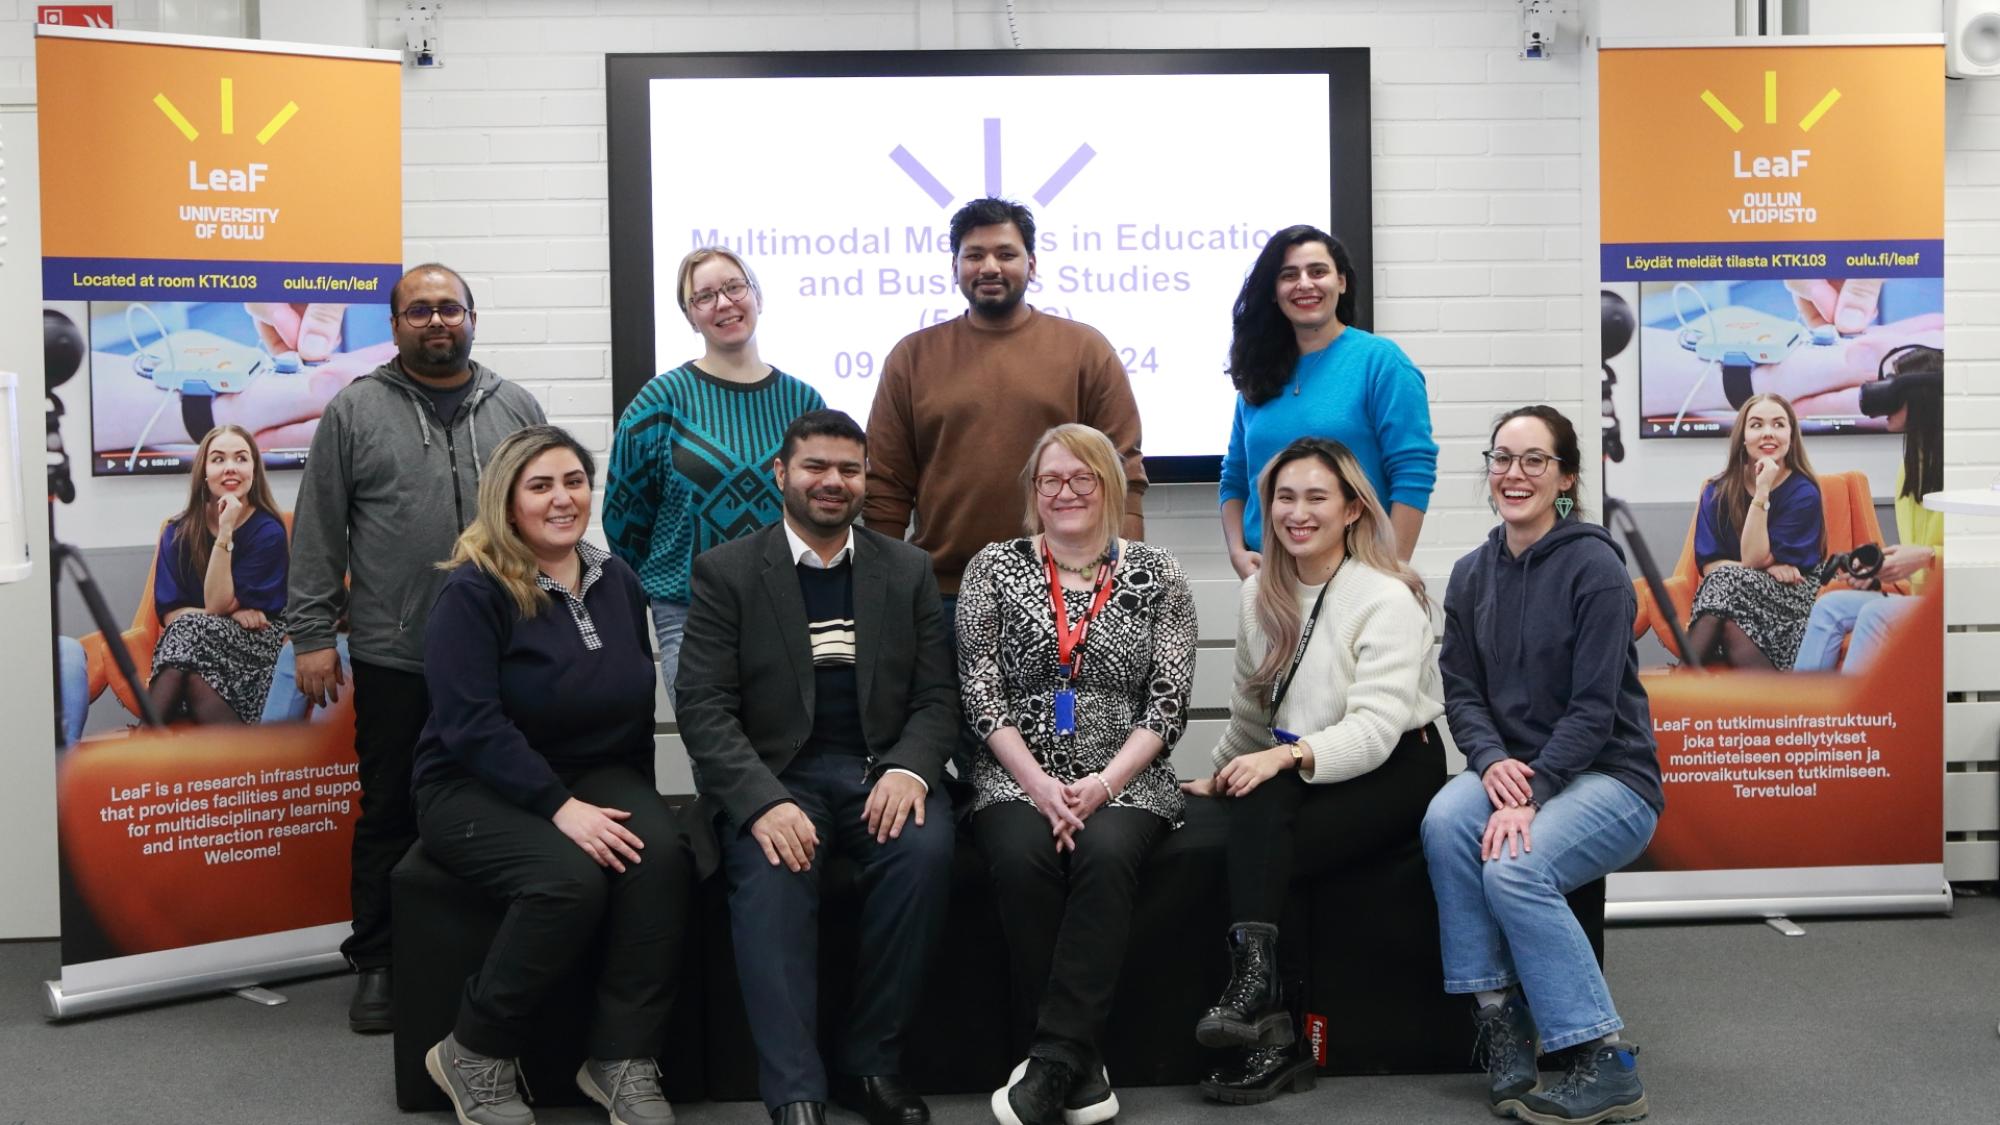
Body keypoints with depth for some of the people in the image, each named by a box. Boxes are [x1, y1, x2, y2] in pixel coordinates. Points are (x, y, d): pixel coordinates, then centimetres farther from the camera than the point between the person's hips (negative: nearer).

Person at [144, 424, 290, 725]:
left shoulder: (268, 531, -5)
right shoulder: (178, 532, 6)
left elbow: (216, 604, -11)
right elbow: (168, 613, 0)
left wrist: (225, 533, -17)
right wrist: (234, 613, -14)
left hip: (255, 648, -2)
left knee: (190, 628, -32)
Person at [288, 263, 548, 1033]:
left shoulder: (516, 409, 10)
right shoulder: (355, 412, 4)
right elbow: (319, 532, 3)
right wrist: (313, 634, -2)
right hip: (394, 659, -1)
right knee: (390, 813, 7)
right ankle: (377, 963, 19)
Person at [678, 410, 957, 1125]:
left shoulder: (908, 570, 13)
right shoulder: (726, 571, 4)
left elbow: (936, 696, 8)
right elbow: (705, 708, -5)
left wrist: (908, 770, -15)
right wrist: (764, 802, -22)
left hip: (883, 770, 2)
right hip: (773, 775, -2)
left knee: (924, 850, -29)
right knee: (770, 871, -32)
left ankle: (870, 1062, -14)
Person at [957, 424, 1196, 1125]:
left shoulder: (1156, 576, 8)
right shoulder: (993, 570, 8)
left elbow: (1168, 700, 1)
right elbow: (980, 694, 0)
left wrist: (1104, 784, -13)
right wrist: (1038, 783, -13)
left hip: (1124, 778, 0)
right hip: (1017, 775, 1)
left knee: (1105, 852, -32)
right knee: (1021, 855, -31)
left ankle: (1053, 1059, -25)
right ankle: (1078, 1063, -20)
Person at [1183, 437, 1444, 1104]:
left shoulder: (1387, 598, -12)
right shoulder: (1260, 594, 9)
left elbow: (1374, 729, -24)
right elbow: (1250, 712, 18)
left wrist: (1287, 756, -36)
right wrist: (1223, 776, 16)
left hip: (1394, 771, -5)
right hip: (1294, 778, 5)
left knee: (1265, 801, -32)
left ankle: (1254, 984, -29)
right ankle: (1273, 1036, -27)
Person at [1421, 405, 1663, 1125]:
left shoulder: (1594, 566, -11)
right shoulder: (1472, 575, 7)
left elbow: (1594, 708, -16)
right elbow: (1461, 690, 5)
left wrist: (1529, 796, -25)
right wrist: (1492, 760, -15)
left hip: (1609, 776, -5)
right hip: (1512, 767, 5)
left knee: (1516, 868, -31)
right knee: (1445, 819, -27)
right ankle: (1498, 1026, -16)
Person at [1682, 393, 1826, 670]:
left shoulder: (1803, 493, -5)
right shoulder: (1717, 491, 5)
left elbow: (1753, 559, -12)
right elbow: (1708, 564, -1)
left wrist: (1762, 493, -17)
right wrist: (1768, 568, -14)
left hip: (1792, 600, -2)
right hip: (1731, 598, 3)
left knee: (1728, 579, -32)